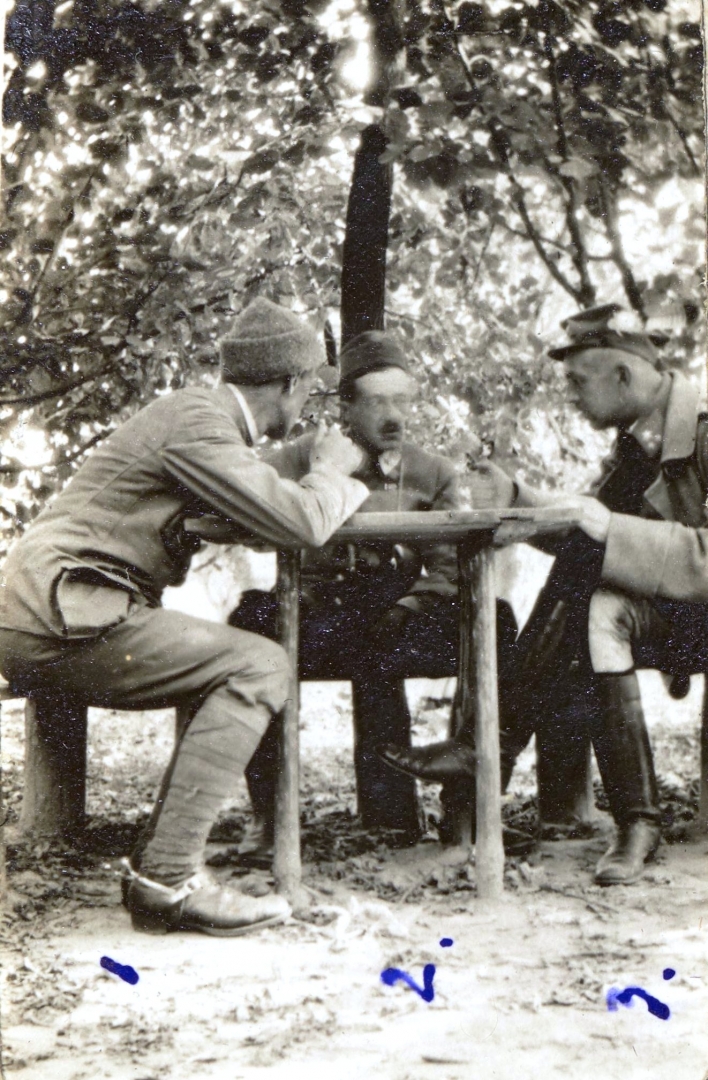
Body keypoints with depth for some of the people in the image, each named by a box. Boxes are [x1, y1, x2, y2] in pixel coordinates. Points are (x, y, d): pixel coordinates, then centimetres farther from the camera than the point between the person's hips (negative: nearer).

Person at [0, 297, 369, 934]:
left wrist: (325, 478, 16)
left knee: (229, 672, 11)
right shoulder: (198, 421, -12)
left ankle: (163, 870, 4)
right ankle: (169, 878, -16)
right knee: (259, 668, -13)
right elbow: (301, 523, -19)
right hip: (56, 622, -10)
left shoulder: (206, 418, 20)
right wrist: (332, 470, 1)